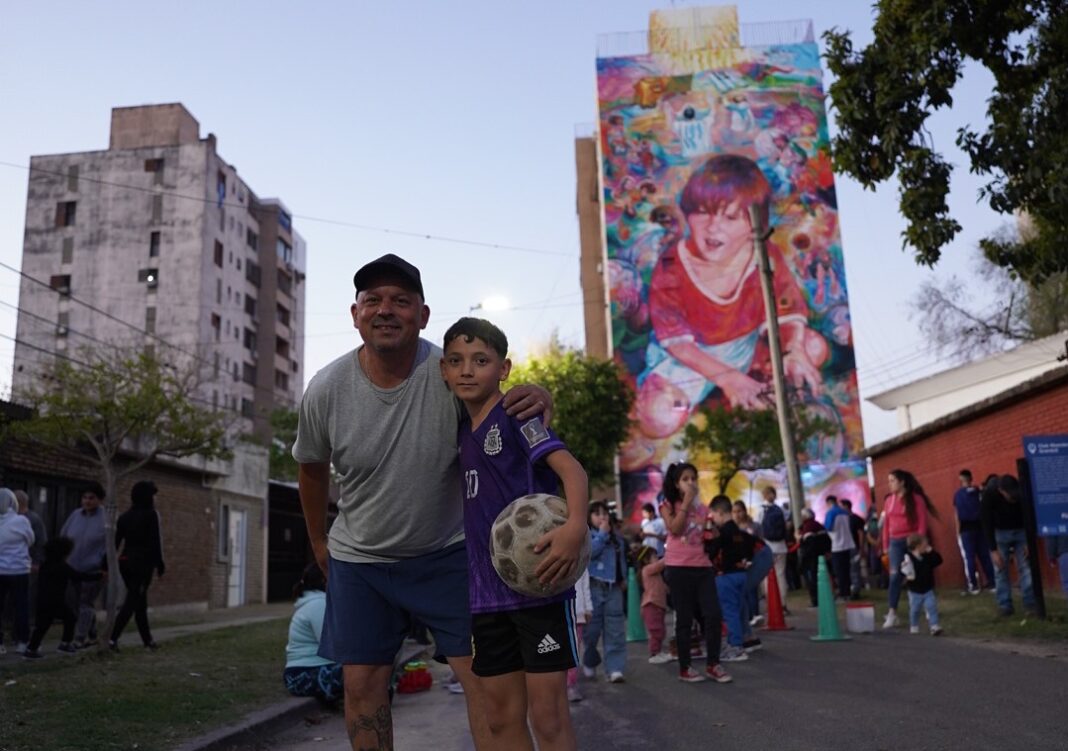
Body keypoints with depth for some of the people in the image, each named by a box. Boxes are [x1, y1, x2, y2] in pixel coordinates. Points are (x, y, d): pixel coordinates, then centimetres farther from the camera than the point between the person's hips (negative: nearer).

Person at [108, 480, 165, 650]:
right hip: (143, 562, -7)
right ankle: (113, 638, -16)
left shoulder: (125, 515, 11)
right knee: (133, 601, -5)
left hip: (126, 561, 7)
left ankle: (147, 640, 19)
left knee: (139, 601, 14)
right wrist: (160, 564, -7)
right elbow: (155, 541, -11)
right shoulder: (151, 514, -7)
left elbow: (116, 541, 9)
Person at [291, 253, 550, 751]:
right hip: (359, 560, 2)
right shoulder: (325, 390, -13)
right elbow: (311, 469, 5)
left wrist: (535, 399, -35)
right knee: (362, 687, 8)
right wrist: (318, 542, 17)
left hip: (446, 552, -1)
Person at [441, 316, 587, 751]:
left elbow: (570, 468, -20)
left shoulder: (516, 414, -8)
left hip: (537, 581, -7)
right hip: (488, 592, 7)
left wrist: (575, 526, -38)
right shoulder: (463, 431, 13)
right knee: (502, 716, 13)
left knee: (547, 716, -1)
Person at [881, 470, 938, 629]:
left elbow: (922, 522, -6)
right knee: (895, 576, -7)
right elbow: (886, 524, 11)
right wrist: (885, 545, 10)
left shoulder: (916, 498, -3)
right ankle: (892, 613, -11)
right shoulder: (889, 500, 9)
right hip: (895, 542, 3)